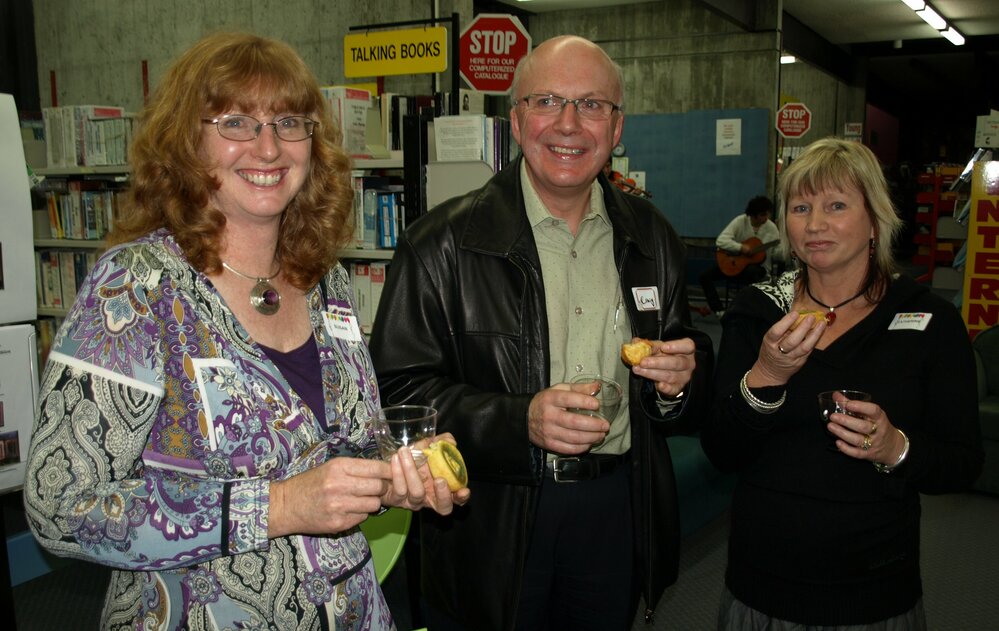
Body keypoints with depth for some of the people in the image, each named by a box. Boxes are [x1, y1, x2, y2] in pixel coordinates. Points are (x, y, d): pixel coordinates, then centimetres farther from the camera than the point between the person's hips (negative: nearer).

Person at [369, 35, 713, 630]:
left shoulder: (653, 238, 4)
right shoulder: (443, 243, -11)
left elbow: (692, 370, 13)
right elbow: (399, 390, -15)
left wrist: (680, 380, -11)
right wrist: (519, 421, -28)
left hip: (618, 509, 4)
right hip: (492, 522, -4)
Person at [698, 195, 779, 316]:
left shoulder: (771, 228, -7)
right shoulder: (740, 221, -8)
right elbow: (720, 241, -18)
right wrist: (741, 248, -29)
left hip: (758, 266, -2)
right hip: (735, 264, 2)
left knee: (751, 272, -40)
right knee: (705, 275, -15)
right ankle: (719, 310, -15)